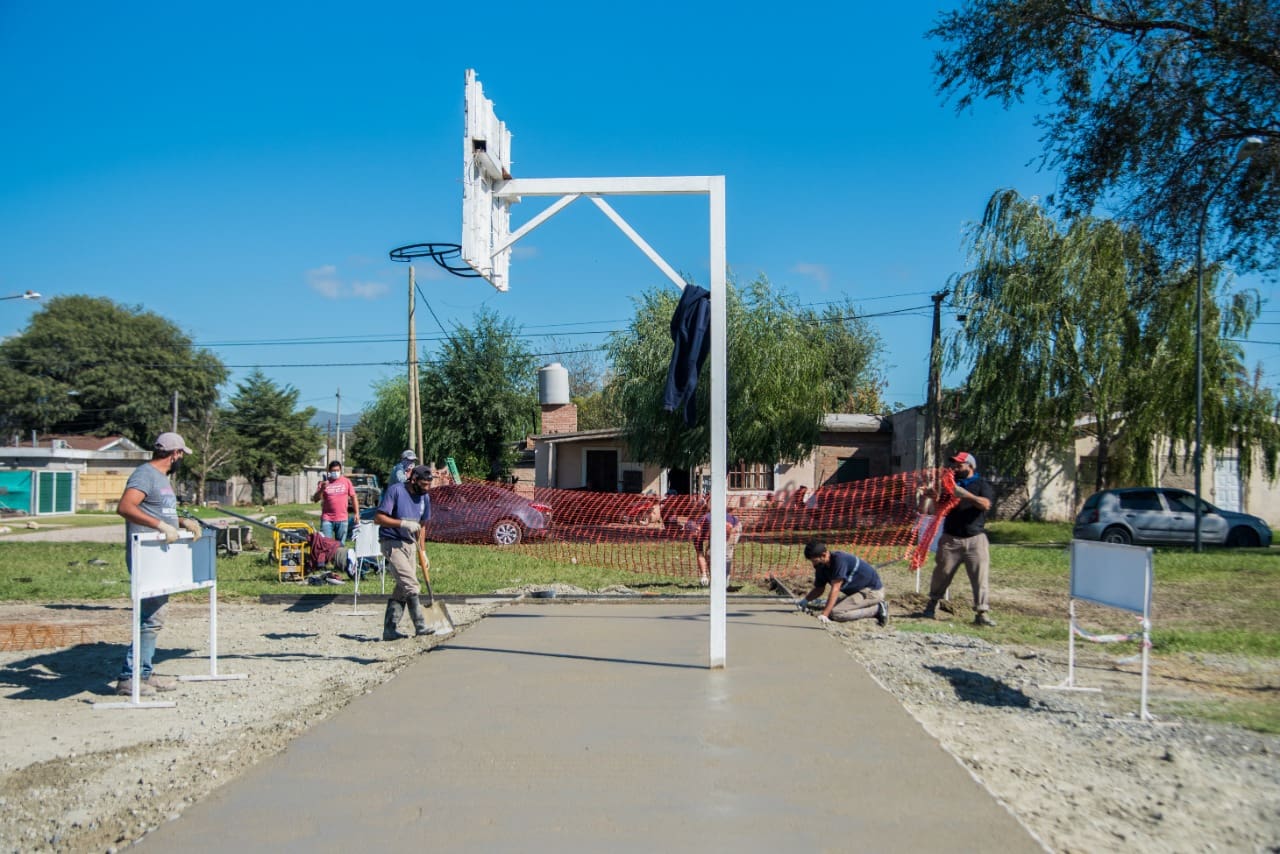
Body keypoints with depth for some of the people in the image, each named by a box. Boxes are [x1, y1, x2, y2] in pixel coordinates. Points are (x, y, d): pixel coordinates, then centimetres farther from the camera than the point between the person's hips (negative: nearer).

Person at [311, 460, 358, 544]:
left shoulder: (347, 481, 5)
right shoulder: (324, 483, 1)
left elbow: (353, 497, 9)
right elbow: (316, 499, -1)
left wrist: (356, 513, 3)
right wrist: (322, 489, -20)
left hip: (342, 519, 1)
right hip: (327, 519, -1)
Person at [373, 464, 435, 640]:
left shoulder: (424, 498, 8)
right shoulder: (395, 490, -12)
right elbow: (379, 518, -15)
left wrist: (422, 551, 14)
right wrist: (403, 523, -24)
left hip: (410, 545, 7)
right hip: (392, 544, -7)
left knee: (402, 588, 7)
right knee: (411, 586, -15)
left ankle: (390, 629, 12)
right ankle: (420, 626, -13)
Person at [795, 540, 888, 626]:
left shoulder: (839, 560, -25)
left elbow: (835, 589, -29)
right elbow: (819, 589, 11)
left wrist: (824, 615, -34)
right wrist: (805, 599, -9)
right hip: (859, 591, 10)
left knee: (835, 613, -21)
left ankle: (877, 609, -10)